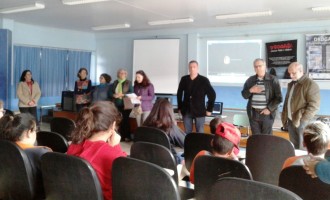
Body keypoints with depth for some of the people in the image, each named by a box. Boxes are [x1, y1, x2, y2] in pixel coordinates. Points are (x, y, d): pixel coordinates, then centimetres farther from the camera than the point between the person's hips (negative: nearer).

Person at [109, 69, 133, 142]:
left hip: (125, 104, -4)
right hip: (117, 104, 4)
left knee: (125, 120, -5)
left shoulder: (128, 82, 3)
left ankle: (127, 136, 1)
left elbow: (131, 92, -4)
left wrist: (122, 94, -14)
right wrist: (114, 95, -9)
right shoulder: (115, 82, 14)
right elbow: (110, 92, 12)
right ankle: (120, 136, 10)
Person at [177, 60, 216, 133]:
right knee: (187, 133, 8)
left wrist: (209, 109, -4)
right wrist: (180, 107, 10)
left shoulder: (204, 80, -6)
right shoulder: (184, 79, 3)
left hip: (199, 111, -3)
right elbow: (179, 94, 15)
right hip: (186, 111, 3)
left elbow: (212, 94, -2)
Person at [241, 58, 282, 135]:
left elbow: (279, 98, -4)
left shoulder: (273, 80, -2)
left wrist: (269, 109, -13)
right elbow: (244, 95, 10)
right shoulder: (250, 80, 7)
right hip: (253, 113, 3)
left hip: (267, 114, -3)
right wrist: (251, 90, -10)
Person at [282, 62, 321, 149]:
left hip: (302, 122, -7)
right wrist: (285, 118, 16)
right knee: (293, 146, 13)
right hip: (290, 121, 7)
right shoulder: (291, 84, 15)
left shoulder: (311, 84, -11)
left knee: (302, 147, -2)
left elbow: (314, 105, -17)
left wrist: (303, 119, -19)